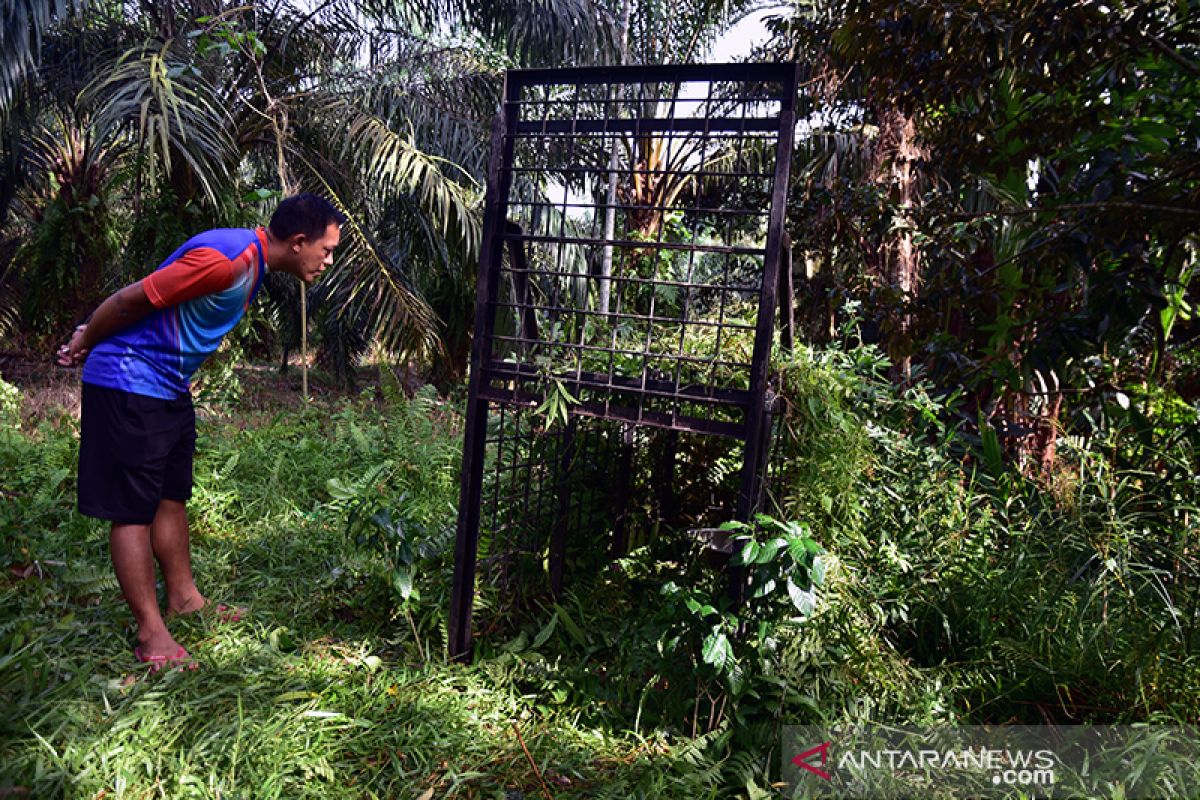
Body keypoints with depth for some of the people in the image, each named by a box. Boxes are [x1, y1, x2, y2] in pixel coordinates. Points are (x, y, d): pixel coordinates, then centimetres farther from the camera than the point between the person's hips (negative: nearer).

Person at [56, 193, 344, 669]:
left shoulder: (254, 263, 8)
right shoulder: (224, 259, -26)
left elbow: (159, 302, 13)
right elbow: (130, 300, -18)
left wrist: (91, 340, 14)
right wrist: (87, 343, -1)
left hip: (169, 388, 10)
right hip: (129, 384, -9)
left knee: (171, 497, 16)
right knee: (133, 511, -2)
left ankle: (184, 598, 29)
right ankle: (151, 633, 3)